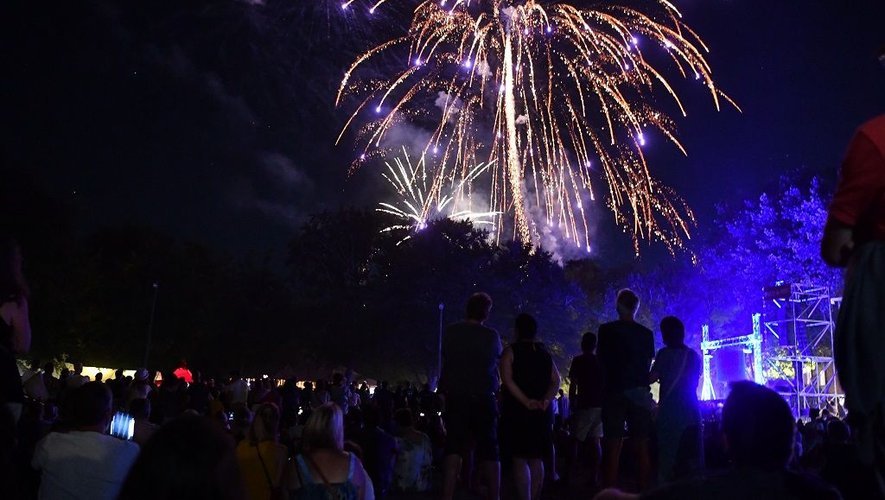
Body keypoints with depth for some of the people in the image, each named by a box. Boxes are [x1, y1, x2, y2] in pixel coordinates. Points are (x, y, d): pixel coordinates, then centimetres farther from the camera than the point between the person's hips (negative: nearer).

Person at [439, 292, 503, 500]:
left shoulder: (451, 332, -2)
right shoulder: (492, 335, -4)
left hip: (456, 397, 1)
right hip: (483, 398, -1)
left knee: (454, 447, 5)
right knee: (489, 450, 9)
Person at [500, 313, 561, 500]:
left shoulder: (510, 351, -2)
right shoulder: (544, 352, 11)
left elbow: (508, 380, -15)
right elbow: (556, 380, 1)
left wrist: (526, 402, -20)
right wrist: (546, 400, -9)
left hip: (517, 411, -4)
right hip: (542, 412, 4)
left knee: (520, 459, -3)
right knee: (536, 459, 12)